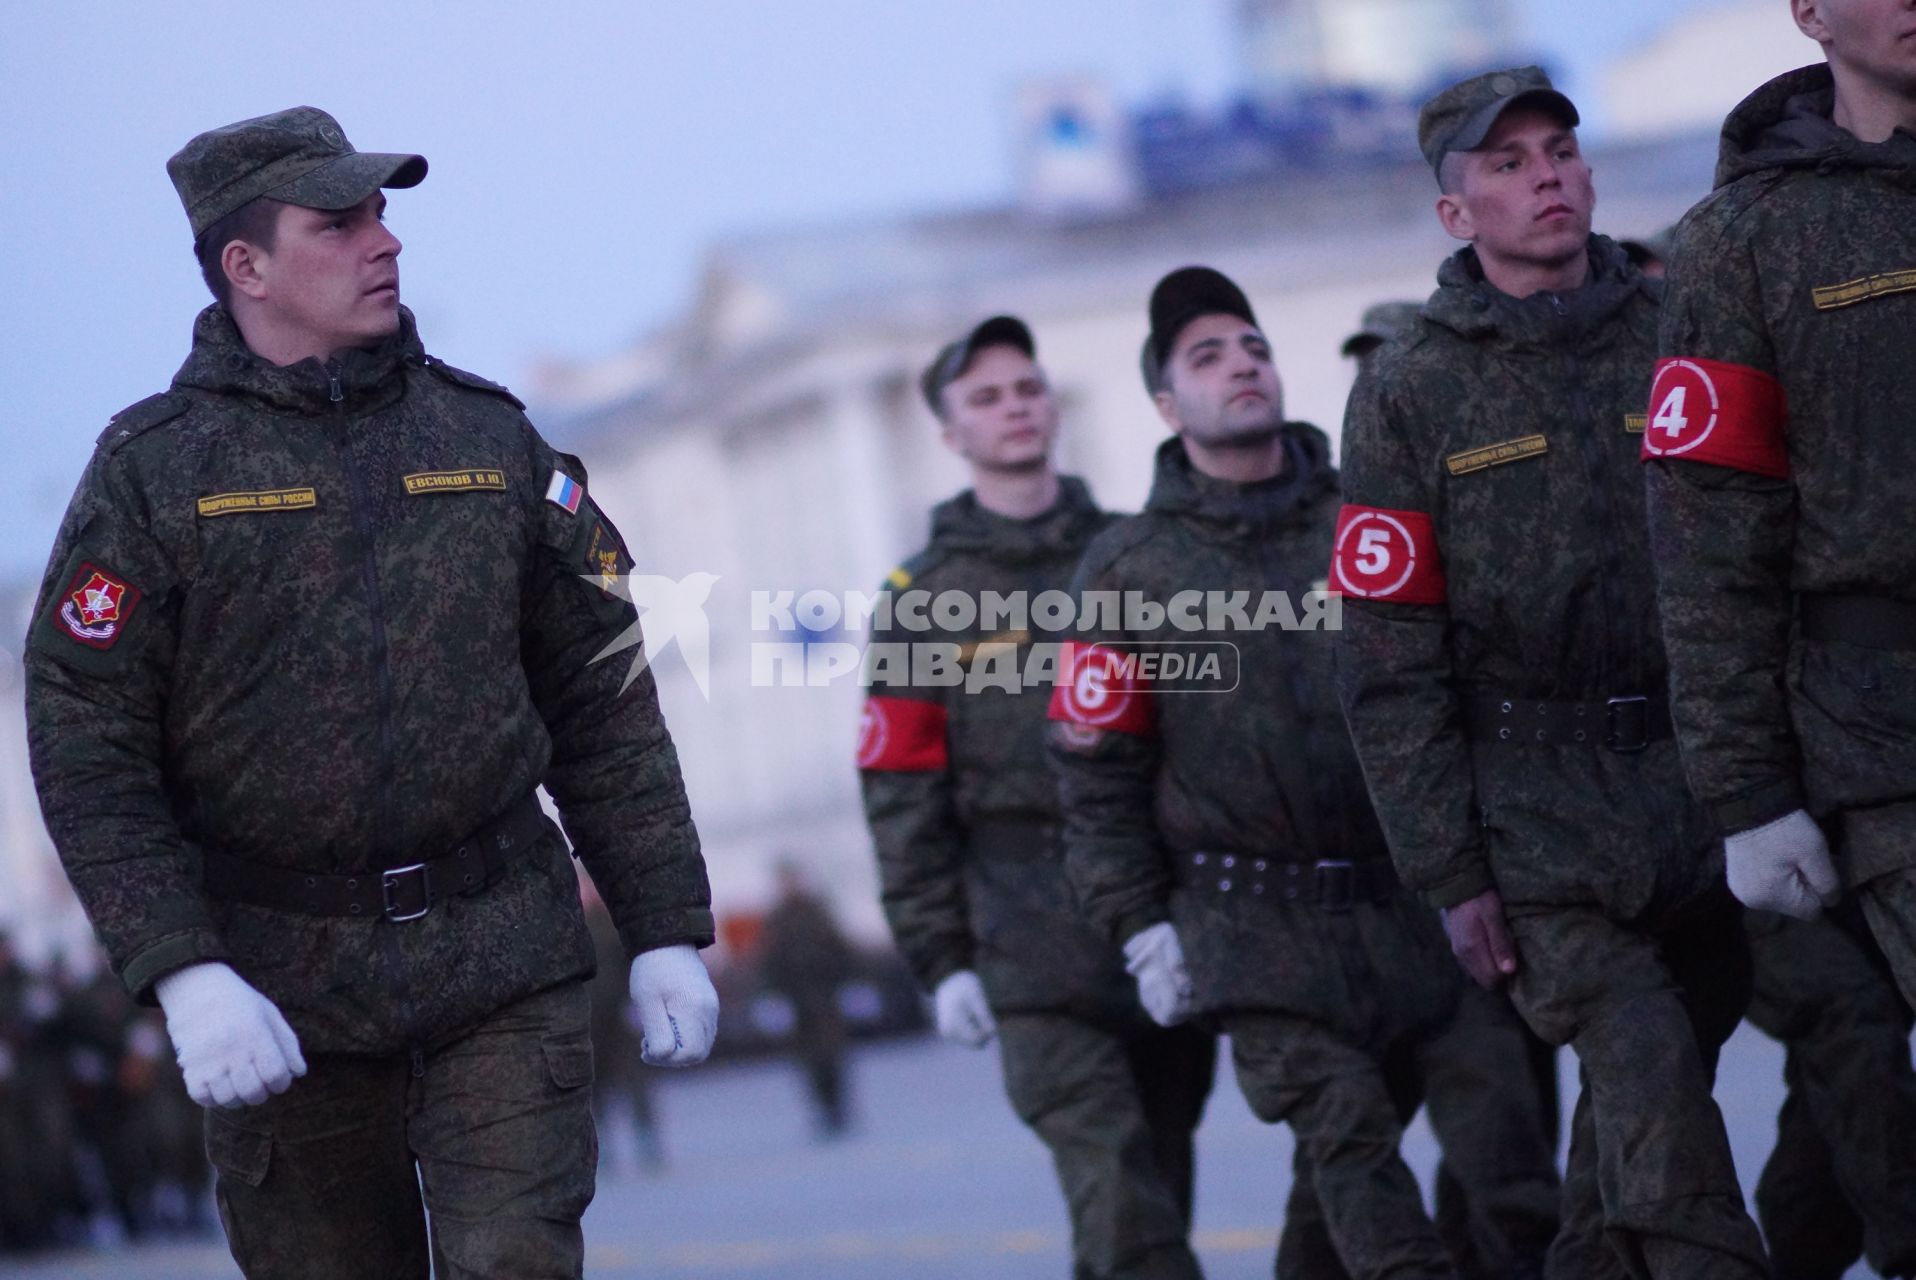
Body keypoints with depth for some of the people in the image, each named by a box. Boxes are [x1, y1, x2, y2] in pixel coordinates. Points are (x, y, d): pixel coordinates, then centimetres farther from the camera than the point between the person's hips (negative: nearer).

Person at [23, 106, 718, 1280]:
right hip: (279, 983, -1)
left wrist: (666, 930, 6)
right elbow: (87, 749, -7)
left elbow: (605, 707, 11)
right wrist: (180, 973, -17)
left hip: (506, 965, 1)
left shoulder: (492, 439, 8)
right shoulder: (153, 470, -1)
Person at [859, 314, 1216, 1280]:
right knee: (1117, 1195, -15)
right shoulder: (923, 602, 6)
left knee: (1158, 1185, 6)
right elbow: (902, 800, 3)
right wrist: (941, 962, -3)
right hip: (1034, 937, -3)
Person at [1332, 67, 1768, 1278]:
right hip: (1540, 802, -3)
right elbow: (1390, 663, 0)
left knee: (1643, 1085, 9)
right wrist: (1449, 872, -5)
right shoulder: (1409, 394, 2)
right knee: (1648, 1078, -16)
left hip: (1709, 777, 3)